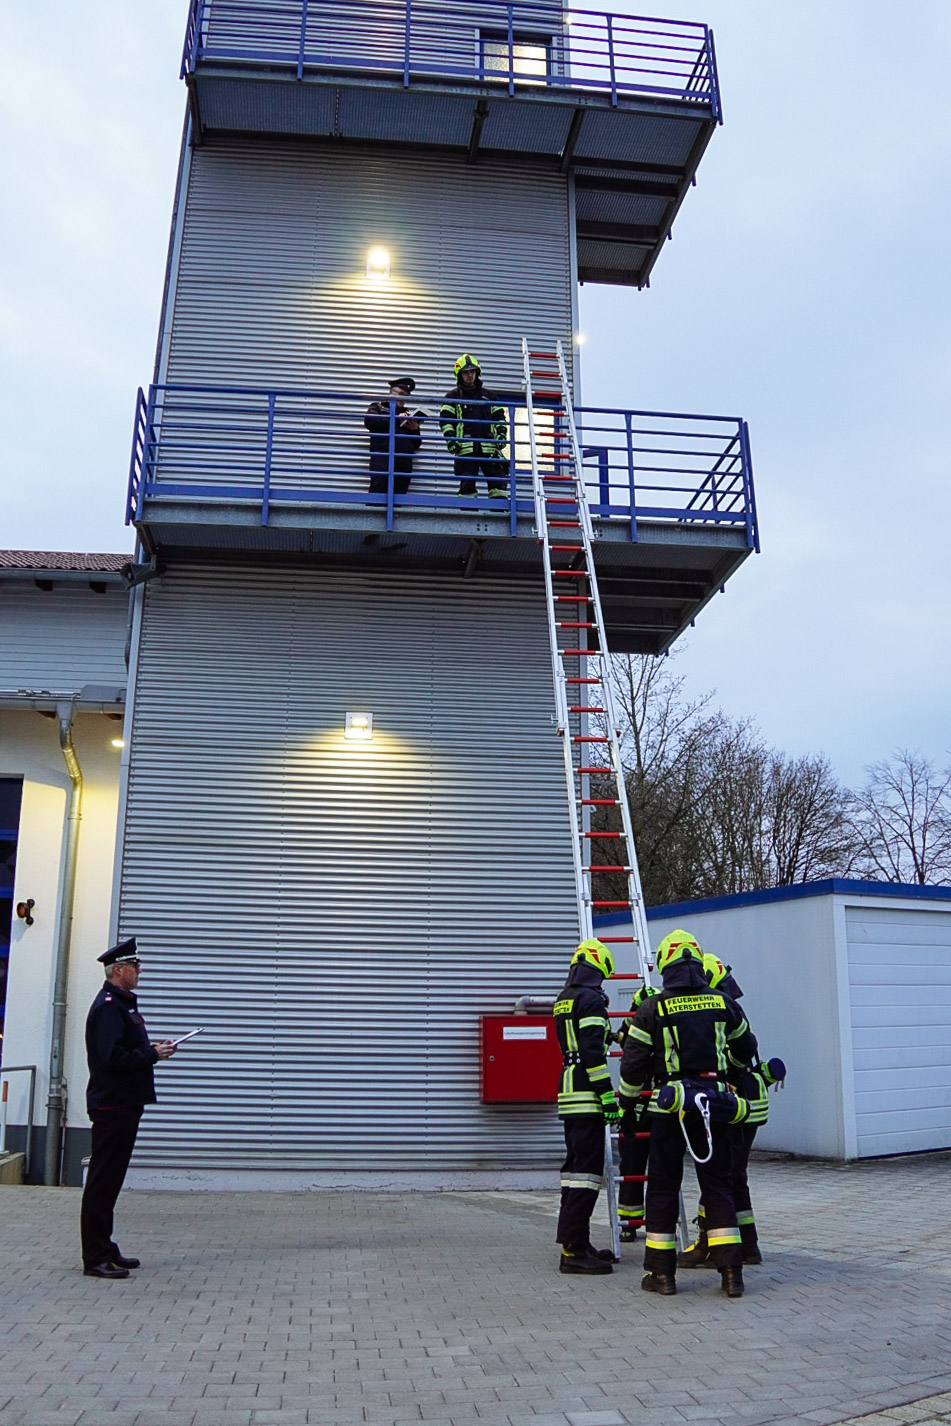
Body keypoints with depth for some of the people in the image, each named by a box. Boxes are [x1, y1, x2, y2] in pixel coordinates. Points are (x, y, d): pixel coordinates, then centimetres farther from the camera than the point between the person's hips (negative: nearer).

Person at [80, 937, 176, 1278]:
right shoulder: (108, 1006, -16)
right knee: (102, 1182, -4)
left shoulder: (123, 1003, 16)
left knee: (109, 1179, 15)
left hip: (125, 1105, 10)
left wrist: (154, 1049, 8)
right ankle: (96, 1258, 2)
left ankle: (104, 1250, 23)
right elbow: (114, 1058, -24)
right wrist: (153, 1054, -14)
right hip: (112, 1106, -10)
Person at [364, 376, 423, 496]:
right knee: (377, 494, -14)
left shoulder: (408, 415, 28)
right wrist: (395, 419, -2)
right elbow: (369, 421, -3)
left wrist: (415, 430, 4)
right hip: (382, 457, -3)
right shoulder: (377, 407, 21)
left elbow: (416, 444, 25)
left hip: (404, 461, 3)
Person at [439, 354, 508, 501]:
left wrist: (501, 433, 5)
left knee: (499, 480, -6)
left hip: (489, 446, 2)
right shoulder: (452, 396, 13)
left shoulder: (488, 395, 22)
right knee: (467, 483, -3)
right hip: (465, 447, -2)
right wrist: (450, 438, -10)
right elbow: (445, 419, 4)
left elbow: (499, 417, 22)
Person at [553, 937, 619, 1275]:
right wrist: (609, 1098, -17)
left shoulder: (563, 1001, 17)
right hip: (587, 1096, -9)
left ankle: (575, 1243, 20)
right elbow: (593, 1054, -18)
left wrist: (610, 1034, 42)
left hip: (568, 1094, 9)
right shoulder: (591, 998, -11)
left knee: (575, 1165, 14)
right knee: (587, 1167, -8)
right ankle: (574, 1250, -9)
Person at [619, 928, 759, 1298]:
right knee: (717, 1185, 10)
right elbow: (745, 1051, 19)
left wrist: (627, 1100, 14)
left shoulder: (652, 1009, -5)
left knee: (663, 1186, 8)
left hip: (671, 1106, -2)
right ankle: (731, 1271, 7)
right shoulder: (723, 1004, 4)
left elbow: (634, 1063, -2)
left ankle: (661, 1272, 11)